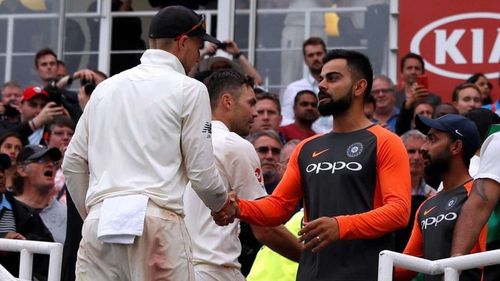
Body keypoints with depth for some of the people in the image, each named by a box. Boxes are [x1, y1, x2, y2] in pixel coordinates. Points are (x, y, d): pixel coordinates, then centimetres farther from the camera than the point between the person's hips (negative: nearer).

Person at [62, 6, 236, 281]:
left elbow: (73, 164, 17)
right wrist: (222, 205, 20)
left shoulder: (106, 87, 17)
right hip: (156, 220, -5)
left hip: (99, 220, 5)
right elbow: (201, 172, 0)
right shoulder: (188, 89, 1)